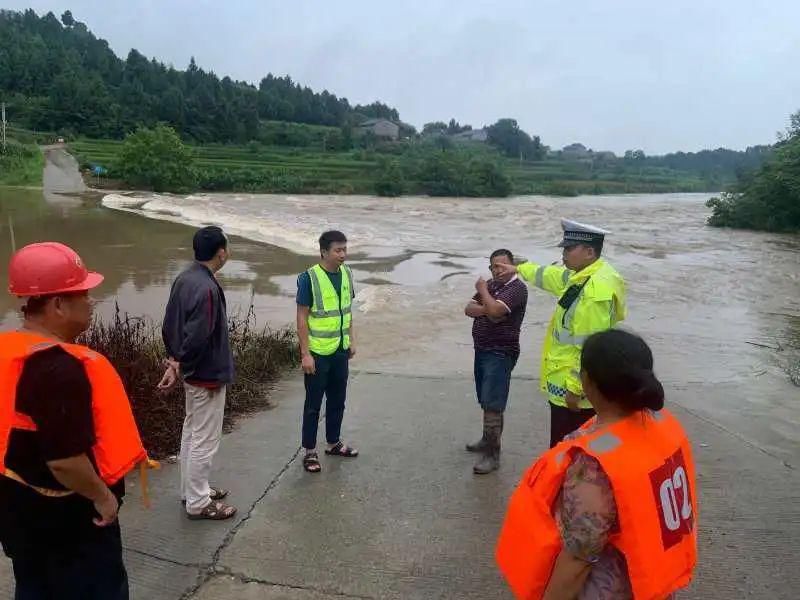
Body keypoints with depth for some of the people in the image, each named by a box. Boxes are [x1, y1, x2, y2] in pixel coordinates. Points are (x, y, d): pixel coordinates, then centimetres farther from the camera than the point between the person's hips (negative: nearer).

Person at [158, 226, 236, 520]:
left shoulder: (184, 278, 3)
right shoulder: (207, 289, -26)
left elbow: (169, 324, 9)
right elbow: (197, 338, -27)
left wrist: (174, 359, 11)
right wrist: (180, 367, -12)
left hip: (193, 372, 10)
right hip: (208, 375, -10)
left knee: (191, 431, 21)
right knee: (205, 440, 3)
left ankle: (192, 489, 36)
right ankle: (198, 503, 17)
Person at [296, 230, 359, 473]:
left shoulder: (346, 273, 2)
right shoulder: (309, 278, -17)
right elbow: (302, 318, -15)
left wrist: (352, 340, 11)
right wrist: (305, 354, -16)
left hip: (341, 350, 6)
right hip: (318, 353, -6)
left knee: (338, 400, 17)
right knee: (313, 403, 6)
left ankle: (334, 443, 35)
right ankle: (310, 451, 20)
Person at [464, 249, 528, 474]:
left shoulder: (517, 288, -13)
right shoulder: (490, 285, 12)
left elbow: (494, 309, -28)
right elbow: (469, 309, 4)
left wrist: (482, 290, -12)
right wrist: (486, 310, -14)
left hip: (501, 354, -8)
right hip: (482, 350, 8)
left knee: (492, 405, -8)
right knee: (486, 403, 18)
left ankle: (492, 454, -1)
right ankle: (488, 440, 33)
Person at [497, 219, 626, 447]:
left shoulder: (597, 289, -26)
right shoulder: (582, 275, 7)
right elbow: (552, 276, 28)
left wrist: (576, 387, -24)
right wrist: (519, 269, 40)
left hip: (574, 387, -10)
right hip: (569, 381, 10)